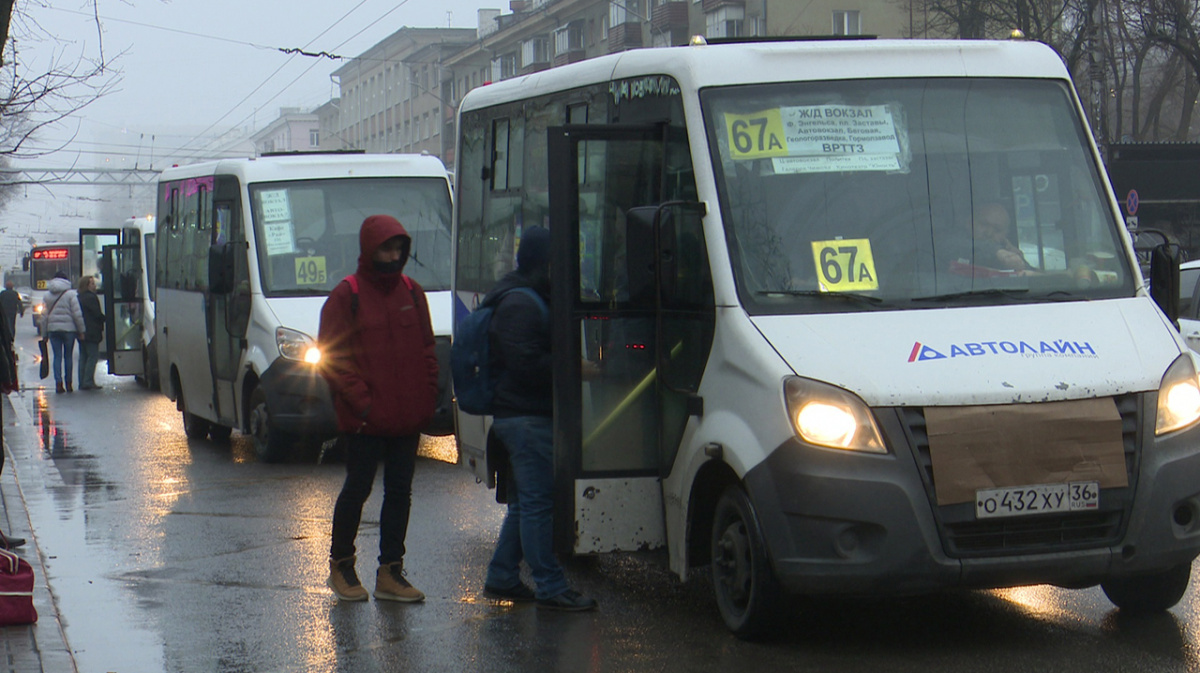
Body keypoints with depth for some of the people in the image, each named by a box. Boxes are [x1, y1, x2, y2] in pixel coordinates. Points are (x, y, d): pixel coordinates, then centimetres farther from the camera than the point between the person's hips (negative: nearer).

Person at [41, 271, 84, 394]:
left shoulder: (47, 296, 7)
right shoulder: (70, 294, -3)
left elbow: (44, 316, 6)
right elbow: (77, 314, -7)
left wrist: (44, 333, 10)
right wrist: (81, 331, -1)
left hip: (53, 329, 2)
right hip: (68, 328, -2)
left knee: (57, 356, 2)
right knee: (68, 356, 6)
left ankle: (58, 383, -7)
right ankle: (68, 384, 8)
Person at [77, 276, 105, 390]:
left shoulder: (79, 298, 15)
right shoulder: (91, 297, -13)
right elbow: (98, 314, -14)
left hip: (82, 332, 9)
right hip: (92, 332, -9)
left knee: (83, 357, 11)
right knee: (92, 356, -7)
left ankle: (82, 383, 11)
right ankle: (88, 382, -11)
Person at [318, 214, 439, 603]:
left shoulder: (412, 293, 10)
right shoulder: (347, 296, -5)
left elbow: (427, 350, 15)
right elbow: (333, 357, -7)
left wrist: (427, 399, 4)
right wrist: (362, 402, -13)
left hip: (408, 417, 5)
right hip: (363, 420, -5)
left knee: (400, 491, 7)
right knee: (358, 487, 2)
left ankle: (391, 573, 14)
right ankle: (341, 566, 17)